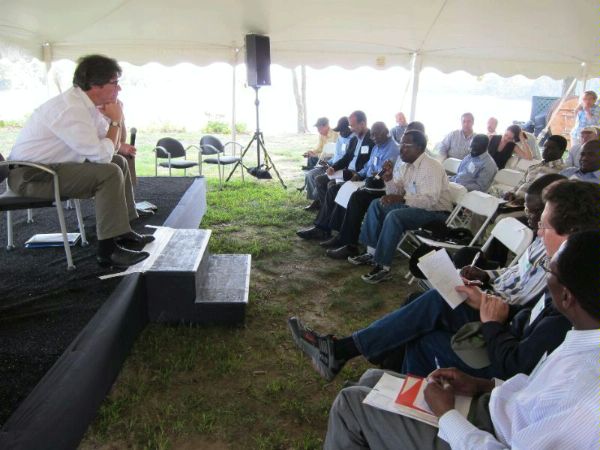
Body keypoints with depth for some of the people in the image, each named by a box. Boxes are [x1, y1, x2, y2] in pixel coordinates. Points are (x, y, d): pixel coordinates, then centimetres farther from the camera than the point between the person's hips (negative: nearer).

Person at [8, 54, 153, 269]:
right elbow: (102, 155, -25)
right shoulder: (71, 109, -24)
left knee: (119, 162, 10)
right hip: (30, 175, -10)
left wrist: (115, 119, -5)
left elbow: (110, 148, 9)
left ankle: (123, 230, 16)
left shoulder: (86, 104, 4)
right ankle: (108, 250, -20)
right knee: (109, 172, -24)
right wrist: (115, 121, -13)